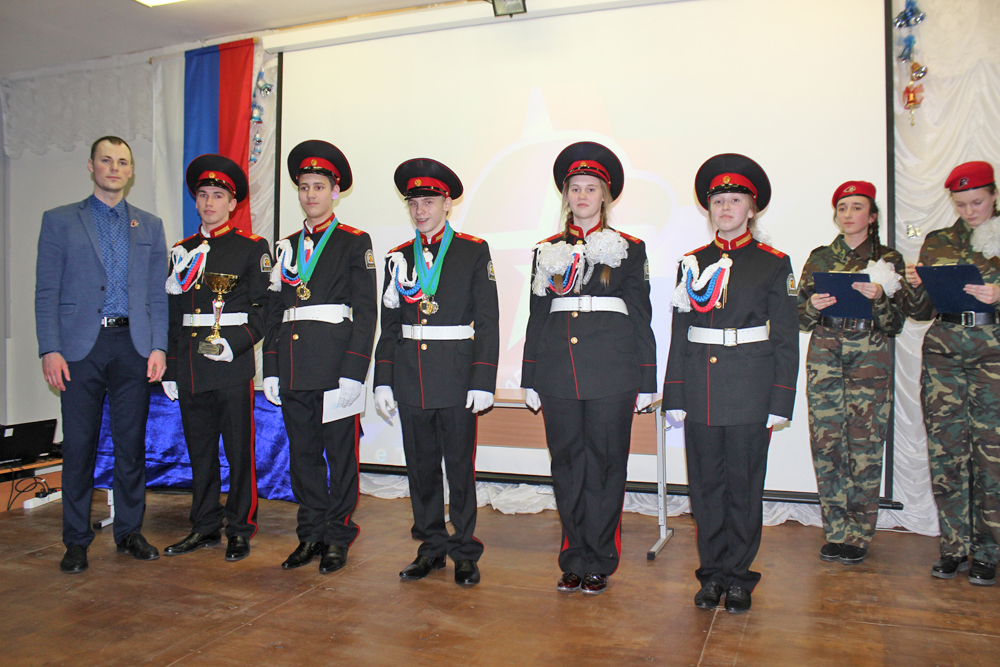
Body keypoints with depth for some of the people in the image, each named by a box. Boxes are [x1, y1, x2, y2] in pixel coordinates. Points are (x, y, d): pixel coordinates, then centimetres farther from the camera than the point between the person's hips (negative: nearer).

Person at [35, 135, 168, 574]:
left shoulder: (149, 226, 14)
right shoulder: (60, 221, 9)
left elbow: (157, 295, 10)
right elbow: (46, 292, 3)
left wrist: (158, 347, 0)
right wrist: (50, 349, -7)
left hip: (133, 346, 2)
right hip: (81, 346, -1)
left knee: (132, 444, 6)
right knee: (79, 446, 2)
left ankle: (129, 531, 19)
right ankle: (76, 541, 14)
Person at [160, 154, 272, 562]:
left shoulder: (252, 247, 2)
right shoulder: (182, 251, 15)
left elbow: (264, 309, -3)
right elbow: (172, 314, 16)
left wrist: (234, 343, -17)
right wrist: (169, 369, 12)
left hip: (233, 365, -5)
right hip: (190, 369, 5)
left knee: (239, 450, 2)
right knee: (200, 451, 12)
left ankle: (240, 530, 14)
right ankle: (205, 527, 25)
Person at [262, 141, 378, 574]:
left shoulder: (355, 243, 1)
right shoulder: (287, 246, 16)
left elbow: (365, 311, -6)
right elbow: (274, 310, 16)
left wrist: (353, 373, -14)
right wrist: (271, 370, 8)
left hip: (336, 367, -5)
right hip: (293, 370, 5)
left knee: (340, 452, 4)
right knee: (303, 453, 11)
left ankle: (337, 538, 17)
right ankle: (311, 534, 25)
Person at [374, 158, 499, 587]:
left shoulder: (475, 251, 1)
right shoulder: (398, 257, 12)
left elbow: (488, 322, -3)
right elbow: (389, 325, 13)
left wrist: (483, 382, -9)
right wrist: (383, 381, 6)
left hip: (456, 376, -3)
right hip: (411, 378, 4)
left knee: (460, 466, 4)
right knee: (421, 466, 11)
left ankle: (465, 552, 18)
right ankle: (432, 547, 25)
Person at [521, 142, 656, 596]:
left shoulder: (629, 249, 7)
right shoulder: (548, 250, 13)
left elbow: (642, 317, 6)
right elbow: (537, 316, 13)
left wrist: (646, 381, 1)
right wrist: (530, 380, 10)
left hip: (611, 371, -2)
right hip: (559, 372, 2)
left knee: (605, 463, 3)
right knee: (567, 464, 7)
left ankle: (599, 562, 17)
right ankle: (574, 561, 21)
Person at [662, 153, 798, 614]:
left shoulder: (774, 263, 2)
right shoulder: (693, 262, 9)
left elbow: (786, 340, 1)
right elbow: (679, 335, 10)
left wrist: (781, 402, -5)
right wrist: (674, 396, 5)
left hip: (750, 390, -2)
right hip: (700, 390, 3)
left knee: (743, 485, 5)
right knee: (706, 484, 8)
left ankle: (738, 576, 20)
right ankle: (712, 573, 22)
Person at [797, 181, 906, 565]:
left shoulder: (889, 260, 7)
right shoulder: (819, 258, 12)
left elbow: (896, 324, 3)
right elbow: (801, 319, 10)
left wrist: (878, 299, -16)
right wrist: (814, 306, -11)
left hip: (870, 361, -1)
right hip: (824, 357, 2)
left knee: (865, 447, -4)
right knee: (826, 444, -2)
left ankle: (858, 535, 9)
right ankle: (836, 532, 11)